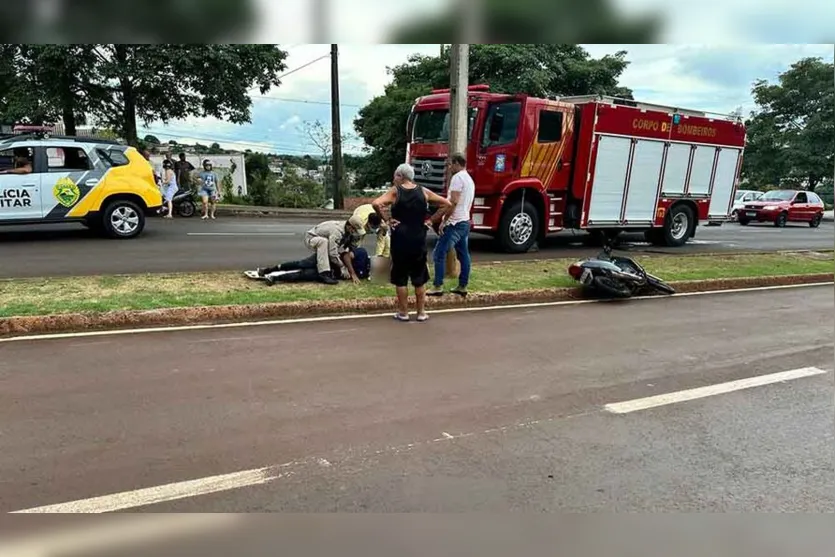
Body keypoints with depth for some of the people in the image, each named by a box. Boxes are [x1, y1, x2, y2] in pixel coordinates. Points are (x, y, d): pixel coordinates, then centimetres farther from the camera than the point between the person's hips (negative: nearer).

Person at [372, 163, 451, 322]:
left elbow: (376, 204, -21)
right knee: (419, 277, 12)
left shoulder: (395, 191, -5)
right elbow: (446, 204, 5)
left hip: (400, 239, -3)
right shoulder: (423, 191, 4)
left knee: (400, 277, 8)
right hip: (419, 239, 3)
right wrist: (431, 220, 5)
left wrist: (385, 220, -9)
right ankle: (421, 312, 17)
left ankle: (403, 312, 13)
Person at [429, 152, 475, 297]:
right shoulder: (469, 179, 17)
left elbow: (453, 202, -21)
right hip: (465, 221, 10)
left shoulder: (458, 177, -13)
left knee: (439, 253, -7)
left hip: (455, 223, -10)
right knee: (463, 254, 10)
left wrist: (444, 221, -17)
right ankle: (462, 286, 14)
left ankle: (438, 287, -8)